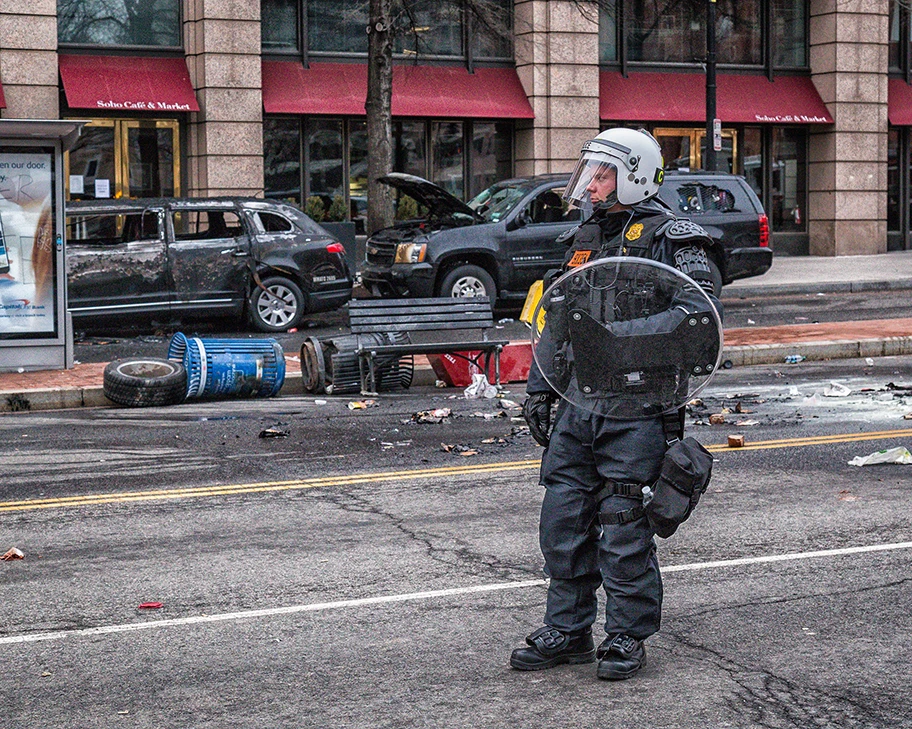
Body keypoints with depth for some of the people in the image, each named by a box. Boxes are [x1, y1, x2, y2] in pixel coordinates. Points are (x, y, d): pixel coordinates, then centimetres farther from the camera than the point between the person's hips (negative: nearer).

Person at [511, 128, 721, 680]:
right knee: (564, 516, 7)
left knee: (621, 521, -3)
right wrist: (540, 388, 16)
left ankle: (628, 637, 10)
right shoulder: (586, 239, 18)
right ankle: (568, 630, 20)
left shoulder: (666, 236, -4)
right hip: (579, 401, 7)